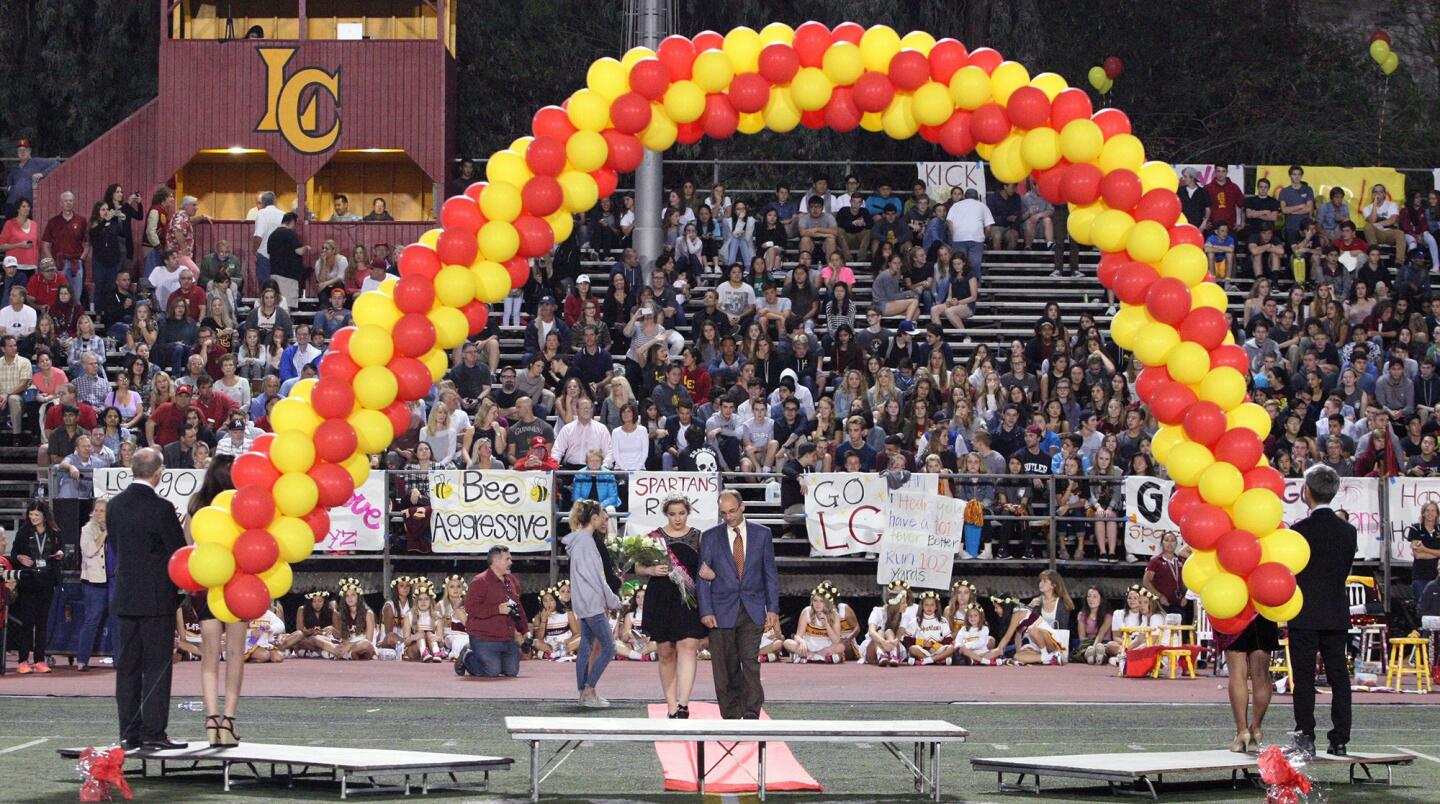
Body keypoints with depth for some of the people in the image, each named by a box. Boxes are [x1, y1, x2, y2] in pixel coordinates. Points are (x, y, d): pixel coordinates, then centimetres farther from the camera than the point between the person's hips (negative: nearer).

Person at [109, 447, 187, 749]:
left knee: (127, 666, 9)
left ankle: (130, 732, 10)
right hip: (157, 596, -6)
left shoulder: (115, 505, 4)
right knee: (156, 666, -2)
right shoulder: (161, 508, -15)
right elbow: (179, 552, -9)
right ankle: (154, 732, -4)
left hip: (125, 596, 6)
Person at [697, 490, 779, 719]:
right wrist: (706, 611, -5)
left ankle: (751, 714, -8)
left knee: (750, 662, -10)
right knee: (726, 668, 0)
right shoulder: (710, 537, 5)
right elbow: (703, 577, 3)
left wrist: (772, 608, 3)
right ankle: (731, 717, 7)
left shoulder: (762, 534, 7)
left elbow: (770, 574, 9)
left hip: (752, 611, 0)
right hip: (722, 612, 0)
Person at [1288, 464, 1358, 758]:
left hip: (1304, 615, -4)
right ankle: (1340, 740, 7)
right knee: (1338, 678, 7)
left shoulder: (1299, 530, -12)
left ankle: (1305, 737, -2)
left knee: (1304, 678, 0)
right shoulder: (1348, 531, 3)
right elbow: (1346, 570, 10)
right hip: (1337, 614, 4)